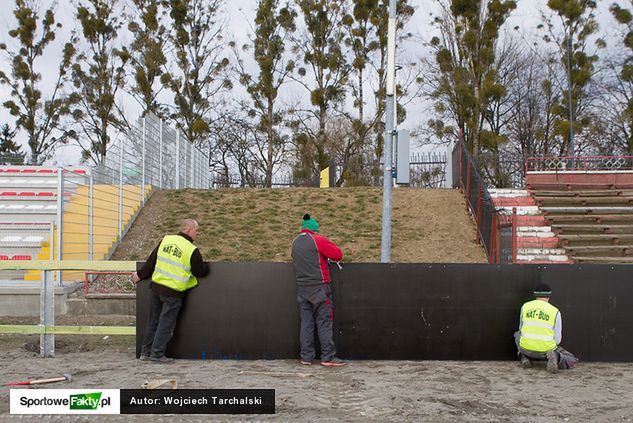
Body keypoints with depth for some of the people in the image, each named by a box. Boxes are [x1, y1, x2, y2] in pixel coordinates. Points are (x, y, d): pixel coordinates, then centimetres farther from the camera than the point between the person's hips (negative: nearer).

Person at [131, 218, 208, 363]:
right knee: (166, 323, 5)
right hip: (173, 292, -6)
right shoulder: (192, 251, -11)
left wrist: (140, 275, 21)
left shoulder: (166, 240, 4)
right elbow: (200, 272, 0)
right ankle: (157, 353, 8)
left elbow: (151, 261, 10)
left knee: (153, 321, 16)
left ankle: (146, 351, 24)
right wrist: (206, 266, 22)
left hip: (155, 286, 6)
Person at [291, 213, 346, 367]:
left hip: (302, 289, 6)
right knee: (324, 322, -3)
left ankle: (306, 356, 9)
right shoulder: (318, 240, -9)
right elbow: (338, 255, -8)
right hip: (319, 288, -6)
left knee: (306, 323, 8)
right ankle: (328, 357, -4)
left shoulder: (295, 243, 12)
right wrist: (329, 245, 10)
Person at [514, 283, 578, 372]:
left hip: (526, 348, 2)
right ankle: (555, 357, -12)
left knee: (517, 334, 36)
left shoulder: (525, 306, 3)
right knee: (572, 361, 18)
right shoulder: (555, 311, -4)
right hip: (547, 350, -2)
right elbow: (557, 339, -1)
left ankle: (524, 357, 11)